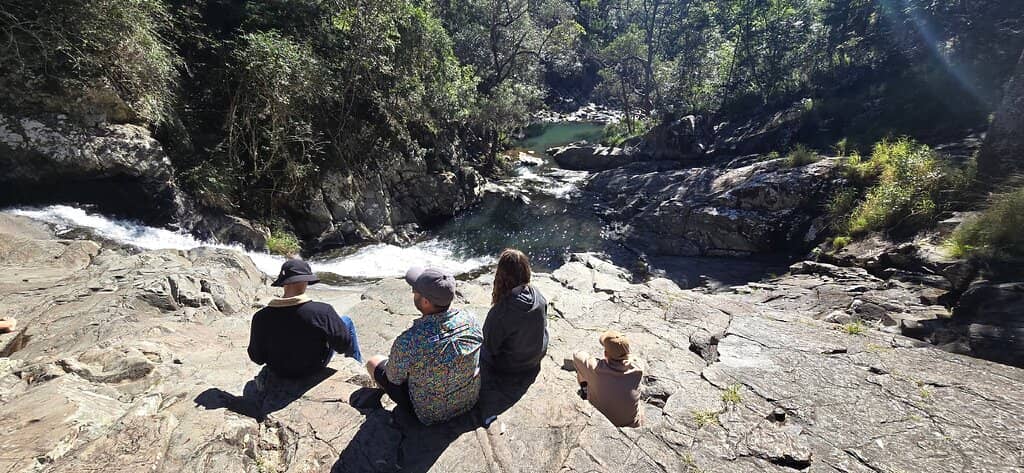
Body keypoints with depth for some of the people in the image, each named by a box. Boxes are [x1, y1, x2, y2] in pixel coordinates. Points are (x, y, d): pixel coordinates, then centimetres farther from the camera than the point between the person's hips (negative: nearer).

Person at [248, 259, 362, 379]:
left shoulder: (261, 317, -22)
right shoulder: (323, 312, -33)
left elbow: (257, 358, -9)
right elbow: (344, 344, -22)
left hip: (278, 372, 3)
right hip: (314, 368, -3)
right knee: (346, 321, 16)